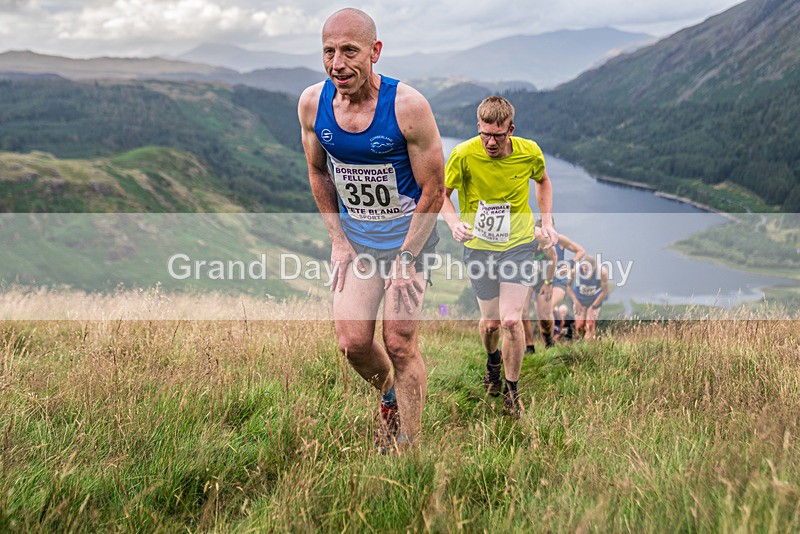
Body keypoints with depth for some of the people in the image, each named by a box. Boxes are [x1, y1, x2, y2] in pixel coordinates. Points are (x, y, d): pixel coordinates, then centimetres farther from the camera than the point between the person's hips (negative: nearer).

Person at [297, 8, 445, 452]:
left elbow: (433, 190, -14)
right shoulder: (312, 104, -10)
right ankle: (388, 395, 33)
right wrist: (339, 241, 2)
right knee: (352, 342, 0)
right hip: (353, 237, 4)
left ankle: (408, 447, 11)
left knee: (399, 344, -5)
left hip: (408, 235, -3)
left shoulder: (407, 106, -22)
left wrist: (407, 258, -15)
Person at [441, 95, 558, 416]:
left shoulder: (529, 152, -11)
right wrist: (453, 221, -20)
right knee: (490, 322, 7)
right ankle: (493, 360, 44)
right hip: (478, 247, 0)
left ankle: (511, 388, 10)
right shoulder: (464, 155, -17)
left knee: (511, 320, -13)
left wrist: (547, 222, 4)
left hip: (519, 245, 0)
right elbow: (442, 193, -1)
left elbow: (542, 181, 13)